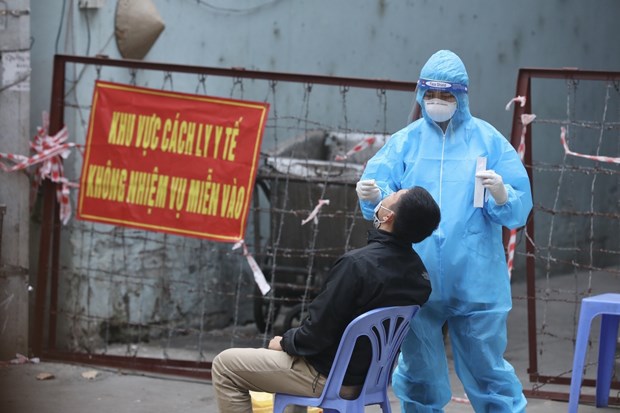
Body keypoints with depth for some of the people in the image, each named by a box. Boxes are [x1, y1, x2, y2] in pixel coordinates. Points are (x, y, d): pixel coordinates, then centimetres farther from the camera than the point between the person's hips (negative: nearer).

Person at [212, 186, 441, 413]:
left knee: (224, 365, 3)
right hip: (371, 375, 8)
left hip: (328, 377, -8)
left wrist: (285, 342, -2)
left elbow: (318, 332, -23)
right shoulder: (417, 269, -5)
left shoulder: (357, 264, -29)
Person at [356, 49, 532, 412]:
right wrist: (373, 195, -24)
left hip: (475, 283, -2)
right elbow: (383, 192, -2)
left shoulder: (488, 140, 0)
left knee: (486, 370, 3)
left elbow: (519, 210, -3)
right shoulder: (405, 142, 5)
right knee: (418, 370, 13)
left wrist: (501, 194, -24)